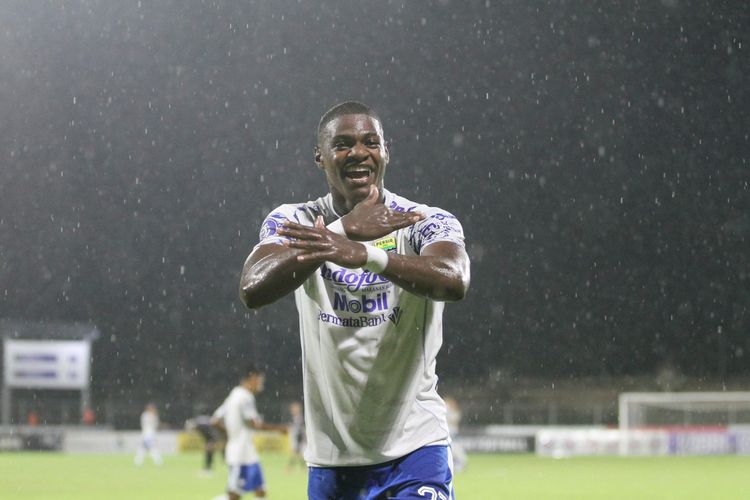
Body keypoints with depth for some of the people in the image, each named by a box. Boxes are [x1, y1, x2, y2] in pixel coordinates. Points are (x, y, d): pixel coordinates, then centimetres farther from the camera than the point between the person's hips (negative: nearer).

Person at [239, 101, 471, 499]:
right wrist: (344, 229, -31)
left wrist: (363, 254, -45)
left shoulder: (426, 223, -5)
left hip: (413, 450, -3)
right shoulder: (293, 223, 0)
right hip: (330, 456, 3)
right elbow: (252, 291, -20)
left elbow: (454, 281, -28)